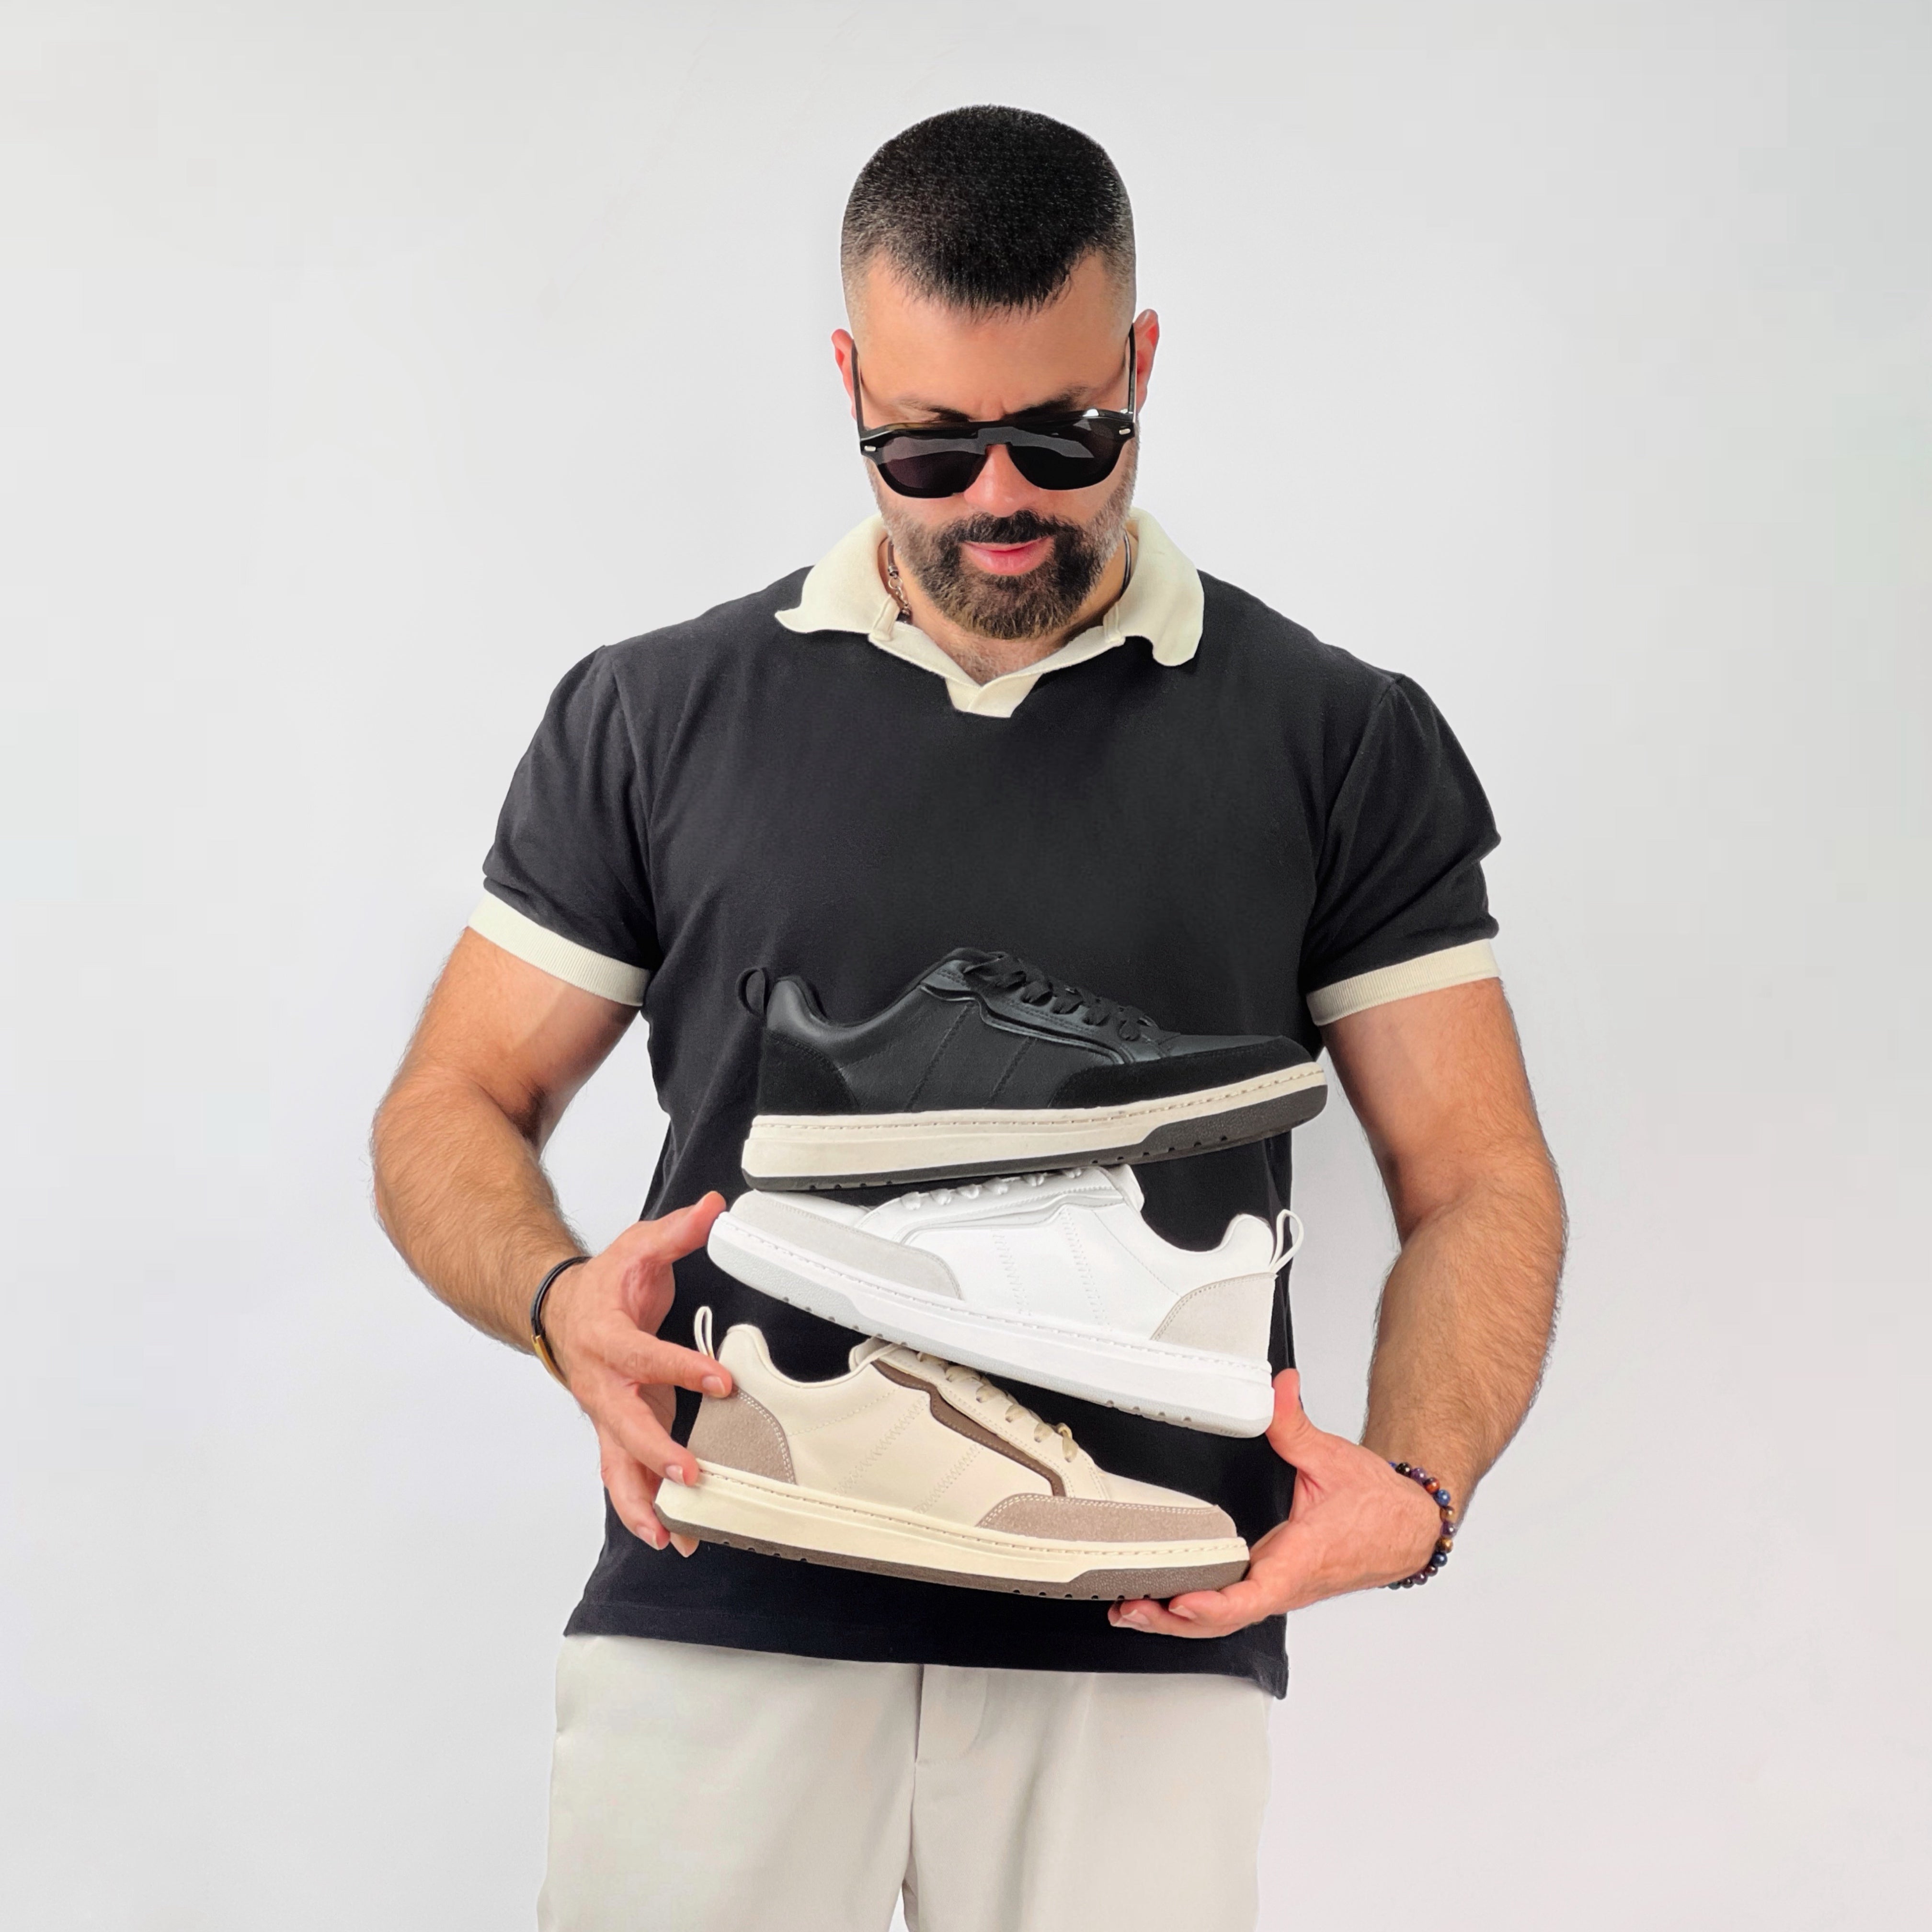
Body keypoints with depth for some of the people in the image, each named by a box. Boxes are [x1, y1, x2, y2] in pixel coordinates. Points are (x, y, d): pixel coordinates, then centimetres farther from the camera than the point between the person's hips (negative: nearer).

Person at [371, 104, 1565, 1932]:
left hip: (1141, 1649, 0)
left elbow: (1476, 1182, 6)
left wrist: (1412, 1482, -13)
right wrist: (562, 1300, -11)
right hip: (716, 1623, 1)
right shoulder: (655, 718, 9)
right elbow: (454, 1109, 12)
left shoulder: (1337, 739, 7)